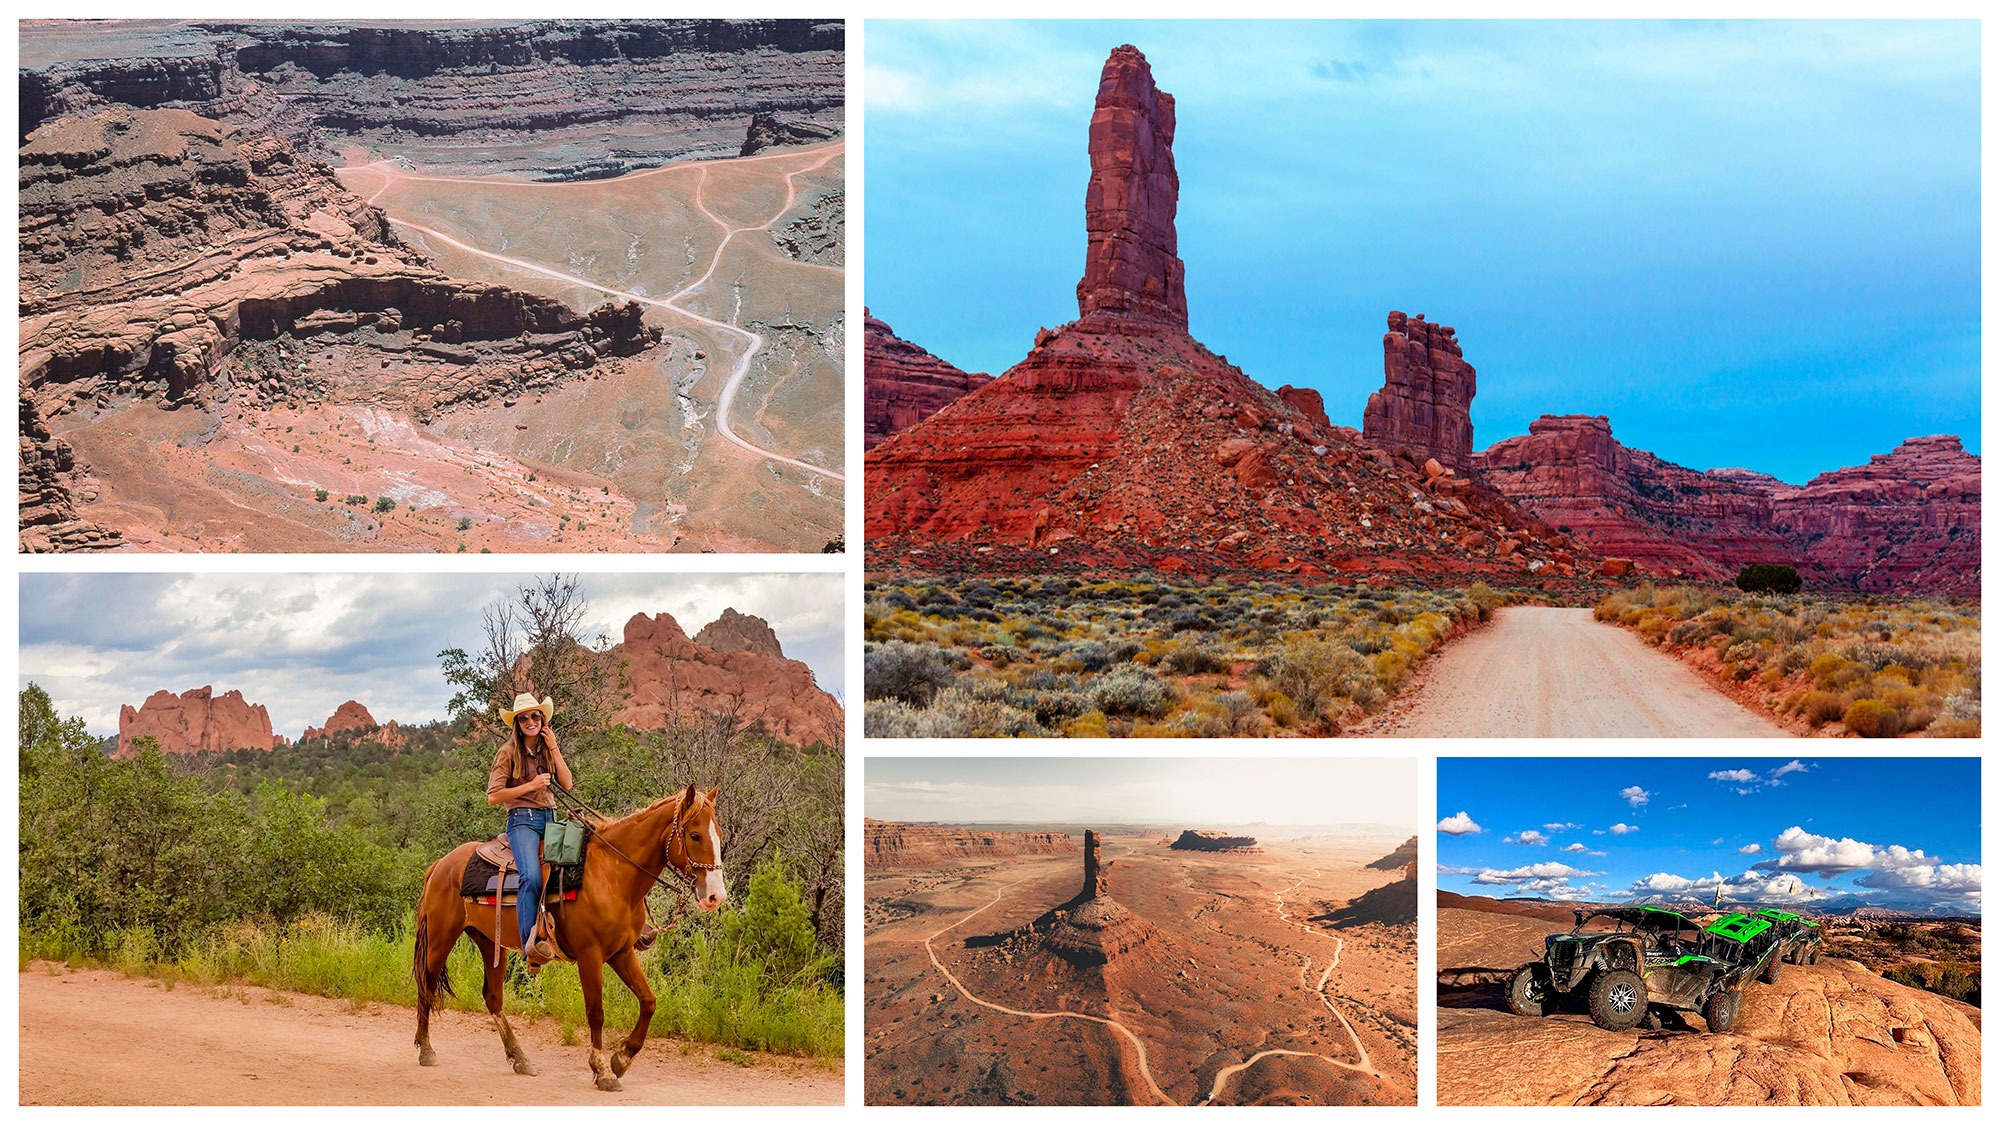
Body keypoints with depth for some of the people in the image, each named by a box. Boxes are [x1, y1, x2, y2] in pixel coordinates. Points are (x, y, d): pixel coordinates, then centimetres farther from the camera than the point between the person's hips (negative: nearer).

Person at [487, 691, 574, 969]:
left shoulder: (549, 750, 18)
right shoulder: (508, 753, 2)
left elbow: (567, 785, 7)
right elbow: (493, 796, -4)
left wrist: (554, 749, 1)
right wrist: (531, 785, -9)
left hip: (550, 819, 6)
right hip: (523, 821, -6)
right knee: (532, 876, -31)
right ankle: (530, 946, -40)